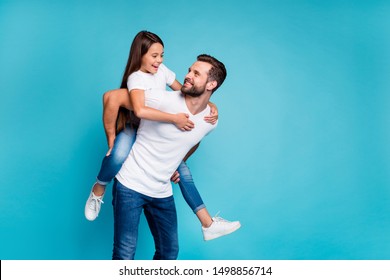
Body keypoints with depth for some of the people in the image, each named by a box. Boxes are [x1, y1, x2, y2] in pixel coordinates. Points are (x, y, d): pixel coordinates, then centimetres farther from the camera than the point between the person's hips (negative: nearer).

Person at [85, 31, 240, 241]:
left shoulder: (162, 70, -3)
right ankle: (98, 190, -7)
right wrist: (174, 118, -42)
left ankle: (208, 225, 6)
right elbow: (140, 110, -46)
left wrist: (210, 105, -12)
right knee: (119, 157, -40)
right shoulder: (136, 78, -25)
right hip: (134, 129, -6)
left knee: (183, 171, -1)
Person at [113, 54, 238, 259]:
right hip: (130, 185, -5)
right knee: (124, 255, -4)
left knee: (169, 252, 15)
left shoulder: (210, 121, -3)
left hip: (162, 193, 5)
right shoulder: (163, 100, -21)